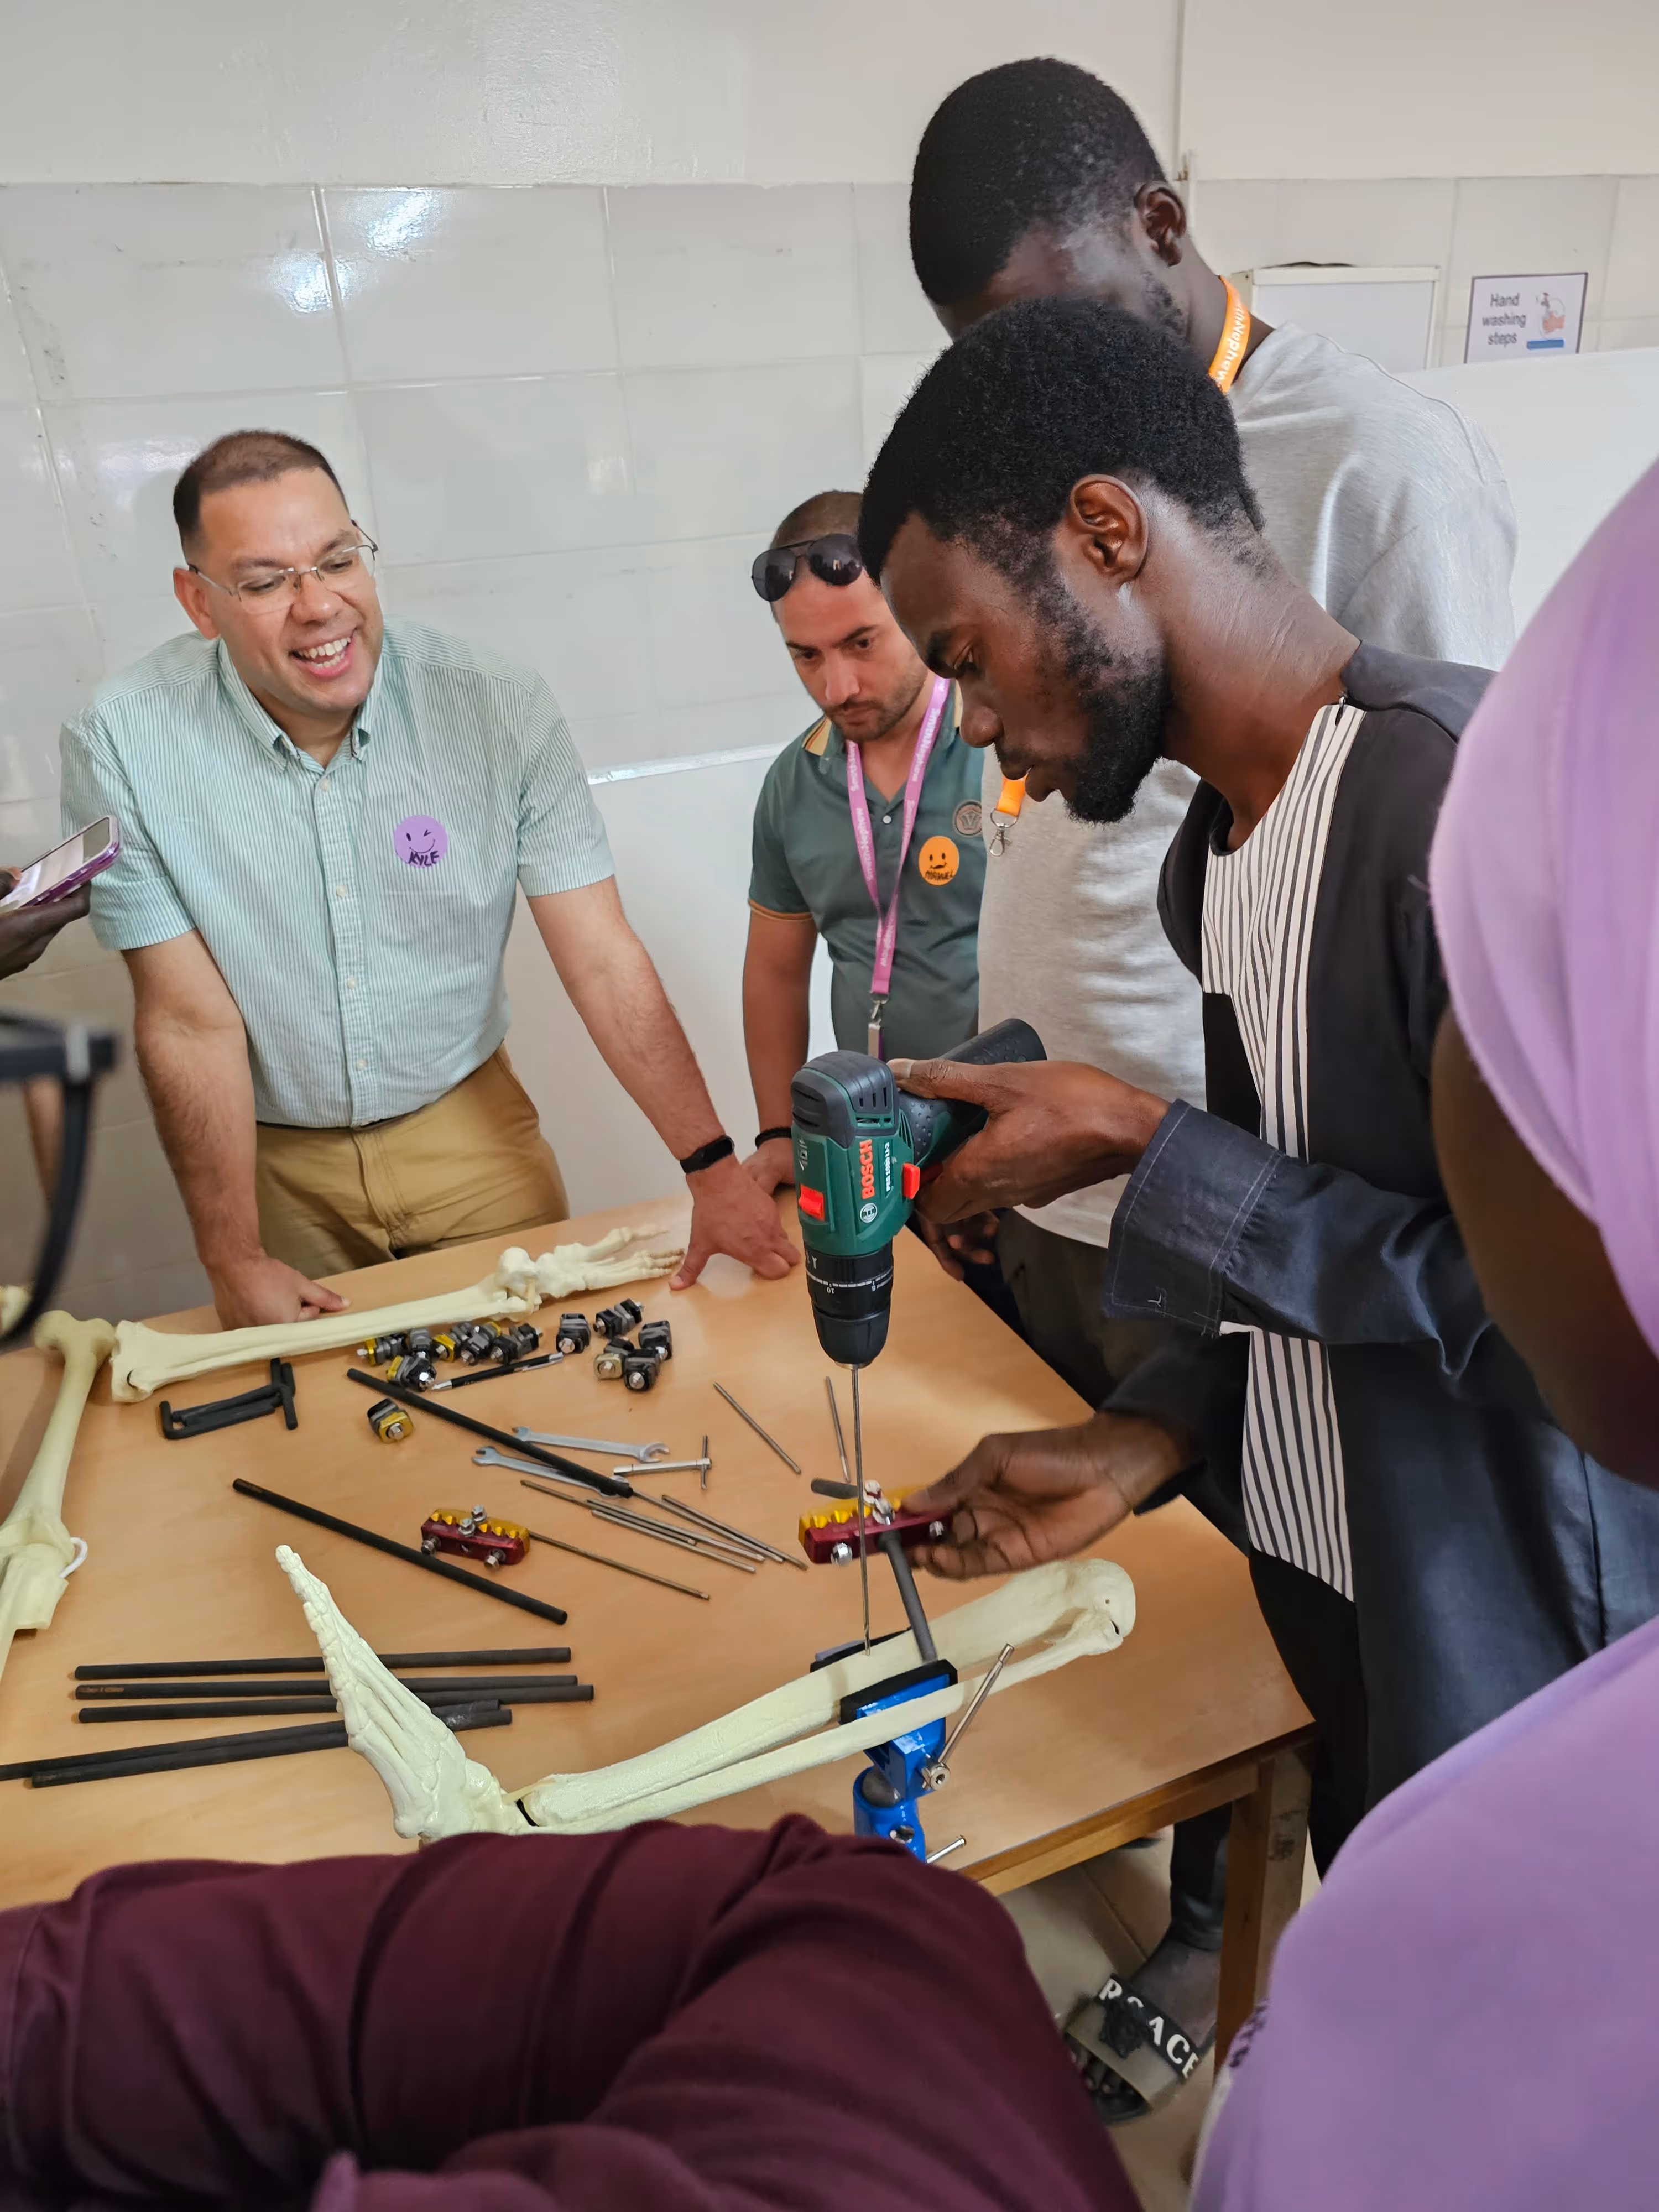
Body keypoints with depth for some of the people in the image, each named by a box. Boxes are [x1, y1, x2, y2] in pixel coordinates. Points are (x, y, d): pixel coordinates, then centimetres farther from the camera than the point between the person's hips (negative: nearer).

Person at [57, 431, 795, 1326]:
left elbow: (602, 961, -17)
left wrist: (715, 1169, -23)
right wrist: (233, 1262, -13)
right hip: (273, 1157, 0)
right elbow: (190, 1020, -15)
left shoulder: (504, 710, -16)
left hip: (471, 1127, 1)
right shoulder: (122, 747, -17)